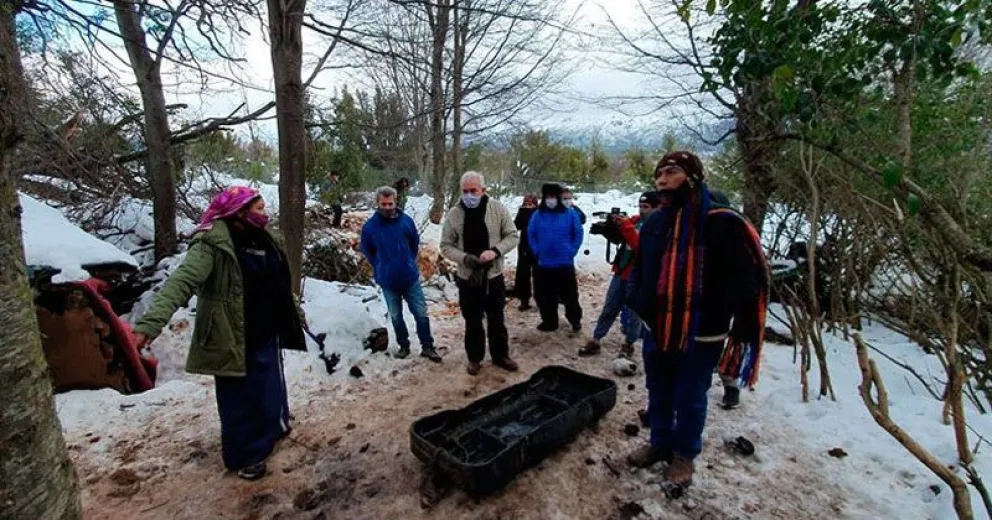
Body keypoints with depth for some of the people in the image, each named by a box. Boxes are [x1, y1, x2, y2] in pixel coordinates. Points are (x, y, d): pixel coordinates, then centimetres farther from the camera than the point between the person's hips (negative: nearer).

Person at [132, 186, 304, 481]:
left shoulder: (261, 240, 7)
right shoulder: (213, 244, -18)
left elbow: (280, 284, 18)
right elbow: (182, 281, -30)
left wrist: (295, 312, 26)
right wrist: (151, 322, -42)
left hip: (267, 334, 8)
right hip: (235, 339, -7)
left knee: (271, 387, 23)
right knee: (240, 399, 7)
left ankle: (273, 427, 47)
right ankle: (245, 455, 27)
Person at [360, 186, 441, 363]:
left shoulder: (406, 220, -9)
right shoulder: (369, 226, -10)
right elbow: (367, 251, 6)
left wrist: (408, 262, 8)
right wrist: (381, 267, 5)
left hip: (410, 277, 0)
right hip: (388, 281, 0)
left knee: (421, 312, 5)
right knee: (396, 316, 14)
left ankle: (427, 347, 18)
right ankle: (403, 345, 32)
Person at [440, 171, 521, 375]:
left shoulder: (497, 209, -8)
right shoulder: (454, 214, -8)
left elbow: (512, 236, -3)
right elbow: (446, 246, -3)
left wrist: (495, 251, -21)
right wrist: (465, 258, -21)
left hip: (494, 276, 0)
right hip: (467, 278, 0)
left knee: (497, 320, 15)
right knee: (473, 322, 14)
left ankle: (500, 355, 34)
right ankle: (474, 358, 32)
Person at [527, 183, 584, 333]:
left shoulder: (570, 214, -4)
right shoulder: (538, 215, 1)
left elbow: (578, 234, 1)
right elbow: (531, 235, 8)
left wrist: (572, 251, -4)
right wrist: (537, 251, 0)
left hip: (565, 263, -2)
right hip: (543, 264, 2)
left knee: (570, 294, 6)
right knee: (545, 296, 10)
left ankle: (575, 320, 26)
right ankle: (549, 321, 26)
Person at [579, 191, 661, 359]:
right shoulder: (634, 220, 10)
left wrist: (626, 227, -28)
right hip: (620, 272, 6)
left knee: (633, 312, 6)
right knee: (609, 308, 10)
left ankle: (628, 345, 22)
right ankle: (595, 341, 17)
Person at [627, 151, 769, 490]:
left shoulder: (723, 223, -15)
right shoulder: (654, 223, 4)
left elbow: (749, 281, -13)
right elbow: (640, 271, 16)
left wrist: (742, 332, -12)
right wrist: (638, 308, 12)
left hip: (701, 337, -5)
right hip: (656, 331, 5)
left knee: (690, 401, 14)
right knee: (658, 395, 21)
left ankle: (684, 455, 36)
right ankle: (660, 443, 42)